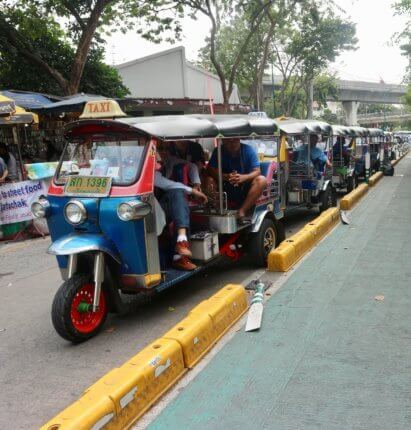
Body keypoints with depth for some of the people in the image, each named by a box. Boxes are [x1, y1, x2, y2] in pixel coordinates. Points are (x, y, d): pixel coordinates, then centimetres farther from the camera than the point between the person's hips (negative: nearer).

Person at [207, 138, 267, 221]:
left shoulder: (248, 150, -6)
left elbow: (257, 171, -13)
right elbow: (210, 170, -14)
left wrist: (243, 177, -34)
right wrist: (226, 177, -33)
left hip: (245, 189, 0)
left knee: (261, 180, -28)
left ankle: (242, 211, -30)